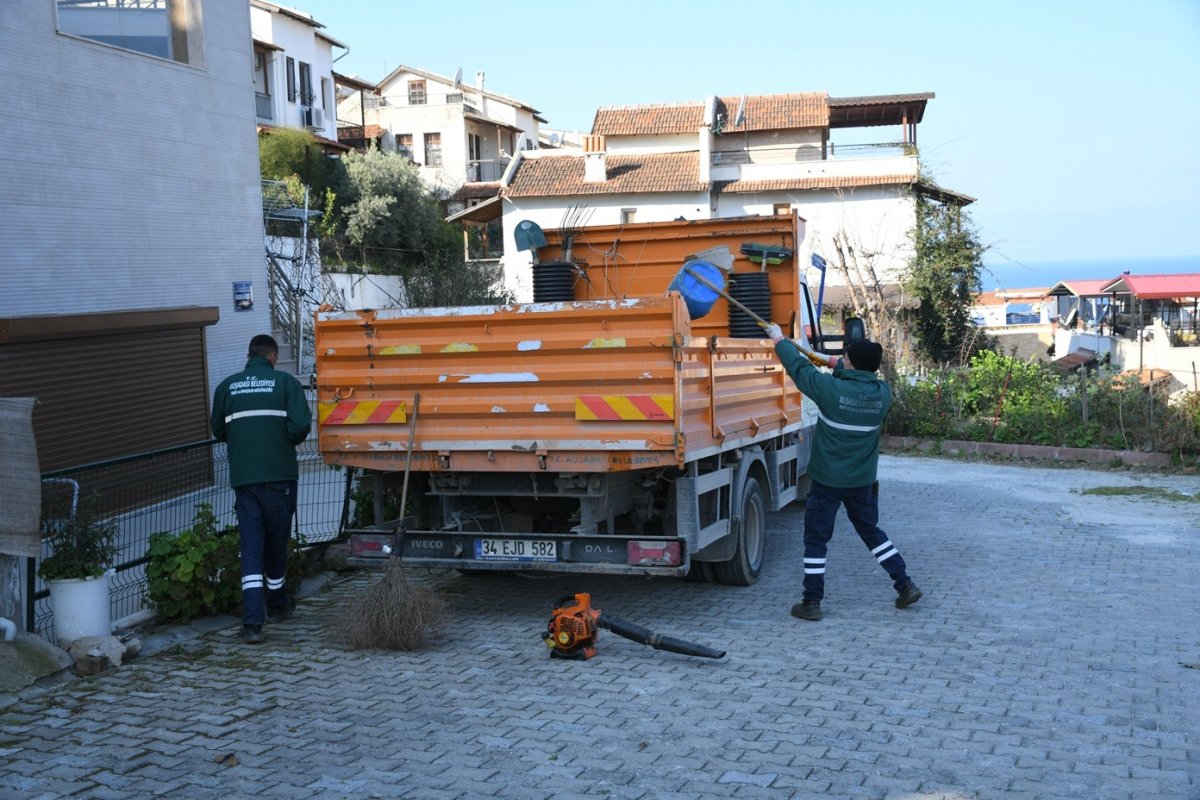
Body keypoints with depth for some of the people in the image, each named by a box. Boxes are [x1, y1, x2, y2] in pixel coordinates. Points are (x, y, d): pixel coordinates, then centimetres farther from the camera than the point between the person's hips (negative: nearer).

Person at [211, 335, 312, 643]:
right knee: (277, 542, 16)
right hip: (280, 476, -1)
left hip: (243, 478, 1)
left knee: (251, 547, 0)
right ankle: (277, 603, 35)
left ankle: (253, 621, -11)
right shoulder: (286, 382, -3)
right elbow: (301, 425, -12)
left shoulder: (227, 386, 6)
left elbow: (218, 431, 14)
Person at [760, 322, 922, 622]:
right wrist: (830, 361, 24)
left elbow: (798, 366, -6)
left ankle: (812, 602, 9)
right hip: (863, 481, 4)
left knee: (815, 538, 7)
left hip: (828, 481, -4)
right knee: (872, 532, 22)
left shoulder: (831, 388, -19)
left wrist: (779, 339, 10)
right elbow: (861, 375, 16)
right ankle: (906, 585, 23)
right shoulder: (882, 393, -6)